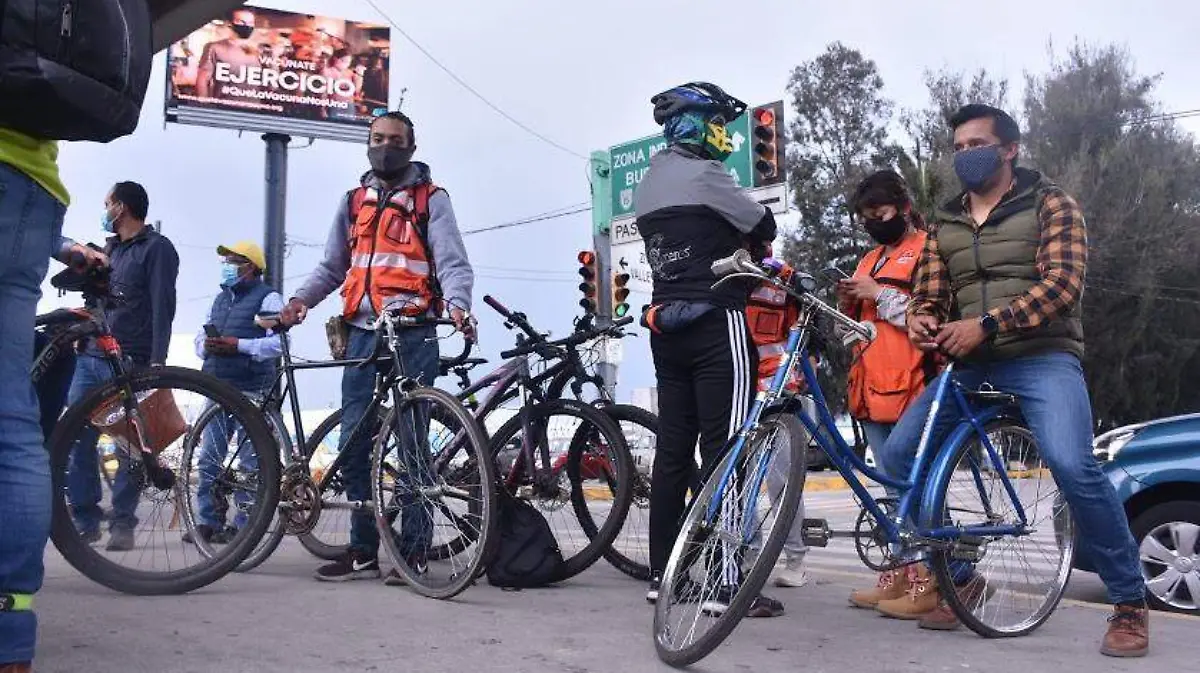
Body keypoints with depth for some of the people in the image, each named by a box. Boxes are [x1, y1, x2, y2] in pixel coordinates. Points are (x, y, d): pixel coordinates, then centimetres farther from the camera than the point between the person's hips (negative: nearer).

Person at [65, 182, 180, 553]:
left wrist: (157, 361, -19)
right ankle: (85, 519, 6)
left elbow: (162, 307, -10)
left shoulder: (157, 248, 0)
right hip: (91, 357, 7)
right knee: (76, 438, 0)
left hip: (131, 363, -7)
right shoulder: (109, 249, 23)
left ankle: (122, 522, 1)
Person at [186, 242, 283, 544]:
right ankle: (208, 521, 13)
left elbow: (280, 342, -12)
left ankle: (243, 524, 0)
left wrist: (238, 345, -18)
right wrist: (206, 346, -1)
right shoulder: (221, 298, 23)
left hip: (252, 390, -7)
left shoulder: (267, 297, -1)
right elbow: (200, 337, 23)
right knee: (210, 458, 7)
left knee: (250, 461, -4)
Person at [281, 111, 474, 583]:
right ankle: (364, 550, 13)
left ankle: (414, 549, 4)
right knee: (353, 445, 3)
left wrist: (457, 304, -26)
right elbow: (332, 267, 19)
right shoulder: (354, 202, 18)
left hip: (412, 335, -5)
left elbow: (453, 263, -6)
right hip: (362, 334, 5)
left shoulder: (431, 199, 4)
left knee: (411, 442, -4)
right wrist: (301, 299, 0)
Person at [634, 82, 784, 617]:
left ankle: (661, 574, 14)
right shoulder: (702, 175, -10)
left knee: (672, 449, 10)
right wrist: (757, 247, 17)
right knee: (724, 449, -8)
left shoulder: (648, 184, 17)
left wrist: (738, 248, 13)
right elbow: (762, 226, -3)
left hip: (666, 326, 9)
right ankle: (726, 583, -8)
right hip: (715, 322, -8)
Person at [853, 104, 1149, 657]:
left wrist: (986, 324, -21)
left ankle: (1130, 602, -10)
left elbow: (1062, 282, -11)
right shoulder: (946, 224, 18)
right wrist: (921, 320, -8)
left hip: (1042, 358, -5)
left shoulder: (1049, 203, 2)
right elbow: (929, 294, 18)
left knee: (1072, 466, -28)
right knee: (898, 454, -7)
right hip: (970, 365, 6)